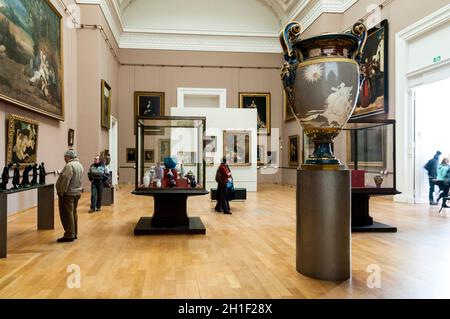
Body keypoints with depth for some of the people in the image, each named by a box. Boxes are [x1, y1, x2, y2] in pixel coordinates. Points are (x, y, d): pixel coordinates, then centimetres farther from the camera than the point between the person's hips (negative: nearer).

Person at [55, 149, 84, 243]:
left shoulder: (69, 165, -19)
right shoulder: (79, 165, 12)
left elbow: (65, 180, -23)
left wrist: (61, 192, -17)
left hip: (68, 194, -10)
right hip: (77, 192, 10)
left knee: (67, 215, -3)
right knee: (73, 213, 16)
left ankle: (69, 235, 0)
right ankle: (74, 233, 23)